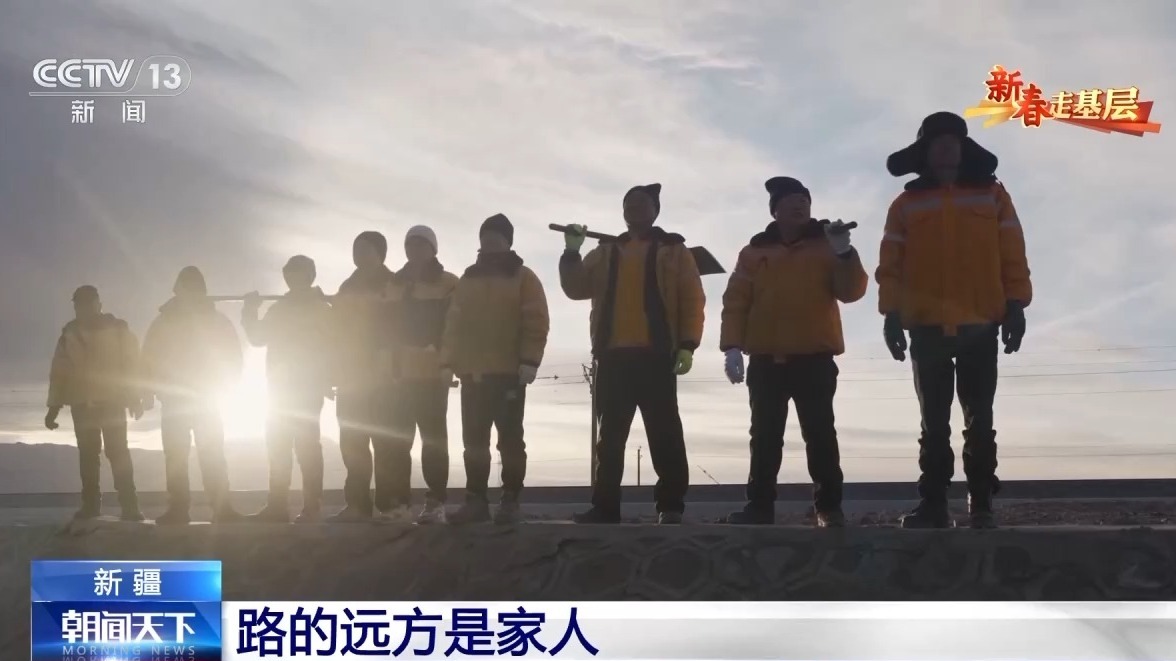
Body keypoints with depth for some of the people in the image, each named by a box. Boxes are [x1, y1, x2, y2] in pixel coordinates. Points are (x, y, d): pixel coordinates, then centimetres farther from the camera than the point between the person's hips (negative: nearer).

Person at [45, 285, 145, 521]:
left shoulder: (118, 329, -1)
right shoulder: (69, 334, 7)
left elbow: (132, 364, -2)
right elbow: (59, 371, 9)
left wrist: (134, 398, -9)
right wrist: (54, 406, 5)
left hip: (112, 401, -3)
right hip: (82, 403, 3)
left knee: (118, 452, -10)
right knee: (87, 454, 4)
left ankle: (129, 506, -12)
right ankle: (90, 504, 9)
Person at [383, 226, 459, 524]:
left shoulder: (449, 285, 4)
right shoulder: (395, 285, 15)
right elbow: (387, 328, 13)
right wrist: (389, 365, 3)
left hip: (434, 373, -4)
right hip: (401, 374, 4)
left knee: (433, 436, -4)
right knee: (398, 437, 1)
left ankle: (435, 501, -4)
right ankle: (398, 499, 5)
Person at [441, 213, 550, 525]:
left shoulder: (523, 278, 1)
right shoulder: (468, 279, 16)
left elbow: (536, 322, -7)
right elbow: (454, 323, 16)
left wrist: (529, 361, -16)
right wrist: (449, 361, 7)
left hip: (508, 373, -5)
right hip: (473, 373, 5)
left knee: (510, 439, -2)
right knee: (474, 440, 6)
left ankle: (510, 501, 0)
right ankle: (476, 499, 10)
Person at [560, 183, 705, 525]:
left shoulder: (673, 251, 7)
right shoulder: (606, 253, 19)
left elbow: (692, 300, 0)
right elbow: (576, 288, 11)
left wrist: (687, 344, -11)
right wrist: (572, 253, -3)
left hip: (655, 355, -4)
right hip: (614, 355, 4)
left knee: (664, 431, -5)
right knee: (610, 434, 5)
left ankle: (671, 505, -3)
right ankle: (606, 505, 9)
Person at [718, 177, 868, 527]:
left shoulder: (826, 245, 7)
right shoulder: (754, 252, 11)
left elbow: (851, 291, -3)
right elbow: (735, 302, 5)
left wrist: (844, 253, -18)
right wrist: (732, 346, -6)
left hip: (815, 358, -2)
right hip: (766, 360, 2)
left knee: (820, 434, -3)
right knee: (765, 436, 3)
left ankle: (828, 506, 1)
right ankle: (759, 505, 6)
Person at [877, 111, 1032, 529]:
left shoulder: (991, 193, 9)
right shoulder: (907, 204, 10)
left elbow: (1012, 254, 5)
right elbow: (891, 264, 5)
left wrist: (1015, 304, -4)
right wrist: (891, 313, -4)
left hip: (980, 326, 0)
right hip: (927, 327, 0)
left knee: (979, 421, 2)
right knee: (934, 422, 3)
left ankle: (981, 504, 6)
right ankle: (933, 504, 4)